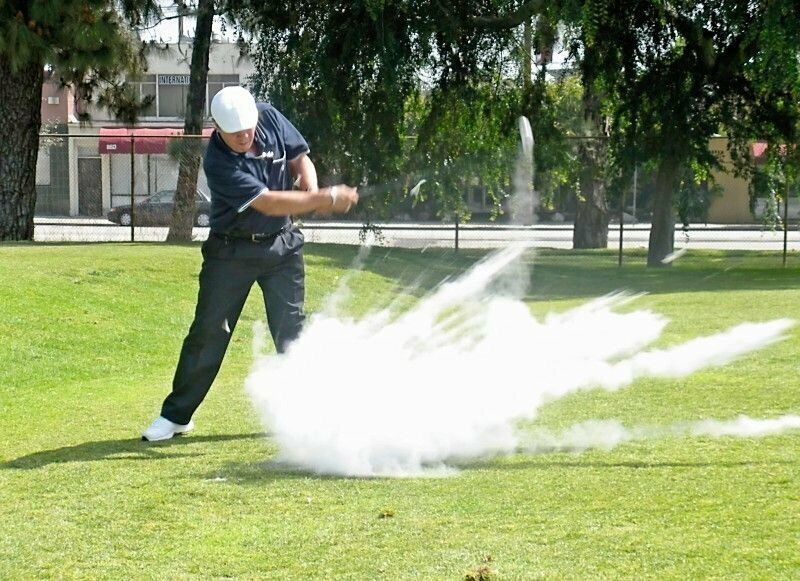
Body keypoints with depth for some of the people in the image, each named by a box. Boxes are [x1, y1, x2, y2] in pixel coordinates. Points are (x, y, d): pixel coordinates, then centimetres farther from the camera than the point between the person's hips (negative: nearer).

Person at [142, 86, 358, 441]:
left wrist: (312, 190, -18)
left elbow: (300, 158, 4)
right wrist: (324, 199, -34)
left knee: (290, 331, 4)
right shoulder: (219, 164, -27)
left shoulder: (271, 118, -10)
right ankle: (176, 415, 10)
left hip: (282, 243, 4)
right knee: (208, 332, 1)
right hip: (231, 249, -4)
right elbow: (268, 203, -31)